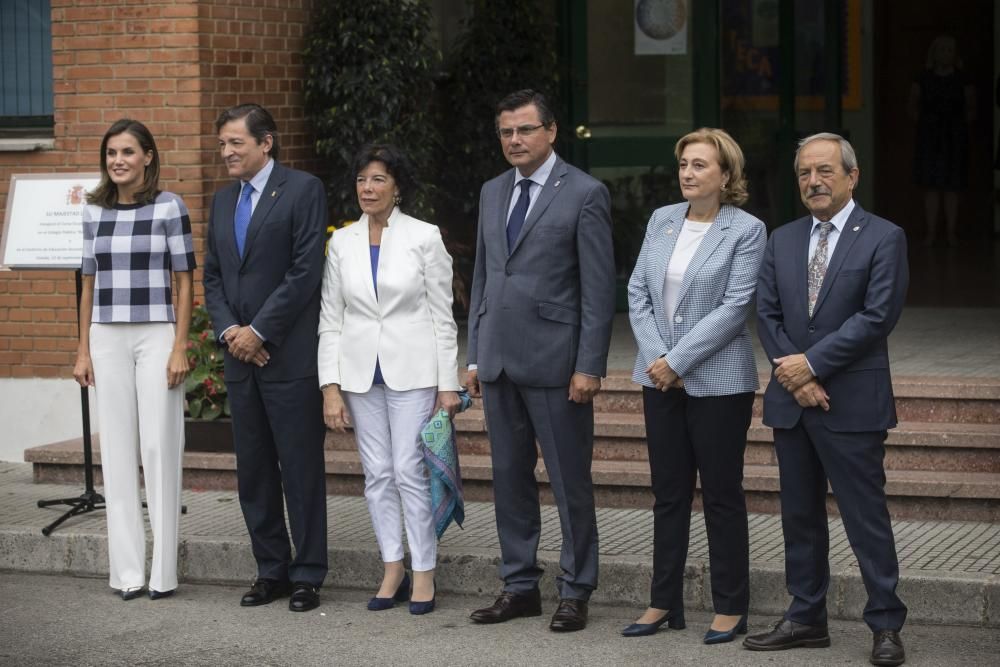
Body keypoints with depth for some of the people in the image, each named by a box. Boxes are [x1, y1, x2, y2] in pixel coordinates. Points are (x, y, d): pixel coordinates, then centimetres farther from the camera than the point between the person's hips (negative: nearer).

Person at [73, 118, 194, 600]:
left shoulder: (168, 207, -2)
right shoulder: (93, 211, 9)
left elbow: (184, 281, -1)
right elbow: (88, 284, 12)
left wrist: (180, 348, -7)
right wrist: (83, 350, 7)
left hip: (156, 337, -3)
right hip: (107, 339, 3)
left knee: (160, 447, -3)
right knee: (117, 450, 4)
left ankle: (163, 571, 3)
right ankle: (127, 569, 8)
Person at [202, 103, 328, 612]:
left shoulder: (303, 190, -5)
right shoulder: (223, 201, 16)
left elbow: (306, 271, -12)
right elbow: (212, 276, 16)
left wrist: (258, 331, -13)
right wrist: (228, 330, -2)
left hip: (289, 356, -7)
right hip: (240, 358, 7)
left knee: (301, 470, -1)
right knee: (253, 472, 10)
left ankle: (307, 576, 6)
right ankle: (271, 570, 18)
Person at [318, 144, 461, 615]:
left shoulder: (424, 237, -3)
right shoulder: (342, 242, 6)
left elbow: (442, 315, -2)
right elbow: (330, 320, 7)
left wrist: (448, 383, -5)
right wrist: (330, 386, 0)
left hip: (412, 371, -3)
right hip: (360, 372, 4)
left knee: (410, 472, -6)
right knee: (378, 475, 7)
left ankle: (424, 574, 3)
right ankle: (393, 571, 16)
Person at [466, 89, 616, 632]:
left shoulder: (584, 194, -6)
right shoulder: (493, 193, 14)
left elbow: (599, 288, -8)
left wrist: (589, 366, -13)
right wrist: (475, 355, 13)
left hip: (554, 362, -6)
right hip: (498, 361, 6)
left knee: (570, 482, 1)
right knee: (509, 478, 10)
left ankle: (575, 591, 9)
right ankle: (519, 586, 19)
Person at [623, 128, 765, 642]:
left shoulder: (746, 230, -8)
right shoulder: (661, 220, 8)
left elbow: (734, 308, -14)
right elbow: (638, 293, 6)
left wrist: (677, 360, -15)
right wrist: (655, 357, -7)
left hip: (717, 381, -5)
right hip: (660, 379, 5)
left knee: (722, 494, 2)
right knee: (668, 493, 10)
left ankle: (731, 609, 11)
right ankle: (664, 603, 18)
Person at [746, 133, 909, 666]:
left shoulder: (883, 238, -5)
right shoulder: (782, 240, 12)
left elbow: (877, 316, -14)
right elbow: (767, 313, 7)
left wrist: (812, 364, -14)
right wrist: (793, 375, -8)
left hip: (852, 402, -6)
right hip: (791, 401, 6)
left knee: (866, 516, -3)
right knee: (800, 516, 12)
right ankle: (806, 618, 20)